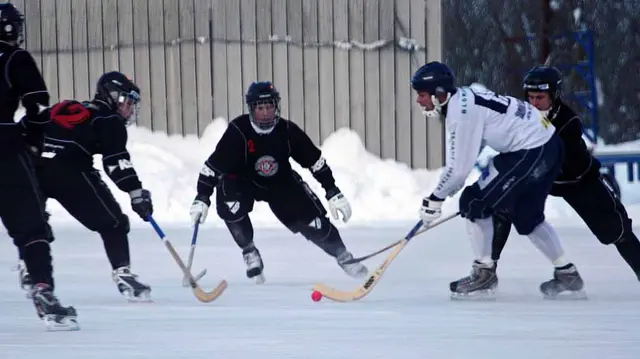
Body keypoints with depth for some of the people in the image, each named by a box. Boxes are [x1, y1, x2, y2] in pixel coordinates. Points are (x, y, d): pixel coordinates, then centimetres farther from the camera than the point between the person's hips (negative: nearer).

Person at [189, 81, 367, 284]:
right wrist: (202, 198, -26)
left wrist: (334, 194, -10)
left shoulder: (288, 131, -21)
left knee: (312, 222, -9)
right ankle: (249, 252, -7)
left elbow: (315, 161, -10)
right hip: (242, 181, -2)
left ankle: (343, 256, 18)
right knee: (230, 207, -33)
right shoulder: (238, 132, -29)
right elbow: (212, 166, -23)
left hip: (280, 183, 2)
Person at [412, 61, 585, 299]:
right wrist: (446, 191, 16)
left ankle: (484, 274, 3)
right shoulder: (463, 99, 10)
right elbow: (462, 157, 19)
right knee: (526, 216, 23)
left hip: (532, 152, -10)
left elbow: (460, 167, -19)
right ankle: (567, 274, 32)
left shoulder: (463, 112, -20)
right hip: (547, 145, 10)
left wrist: (436, 198, -8)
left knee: (475, 202, -5)